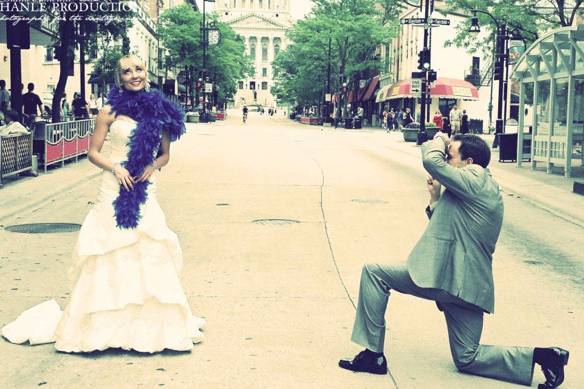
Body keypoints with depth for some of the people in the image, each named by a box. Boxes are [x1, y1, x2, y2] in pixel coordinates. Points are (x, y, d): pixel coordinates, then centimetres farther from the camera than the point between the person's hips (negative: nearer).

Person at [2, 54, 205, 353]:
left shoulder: (159, 111, 7)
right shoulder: (110, 111, 0)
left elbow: (165, 154, 14)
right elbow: (93, 152, 2)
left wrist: (153, 166, -6)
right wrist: (115, 168, -13)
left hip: (145, 189, 2)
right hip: (116, 187, -2)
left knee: (149, 251, 1)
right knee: (110, 252, -1)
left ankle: (152, 322, 12)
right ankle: (108, 321, 9)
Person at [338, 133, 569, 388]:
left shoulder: (475, 180, -11)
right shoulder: (483, 189, 20)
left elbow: (431, 160, -20)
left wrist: (438, 143, 0)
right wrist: (435, 198, 17)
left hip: (443, 276, -10)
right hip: (466, 285, 10)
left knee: (373, 273, -1)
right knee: (467, 359, 17)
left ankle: (373, 354, -2)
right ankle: (542, 356, 7)